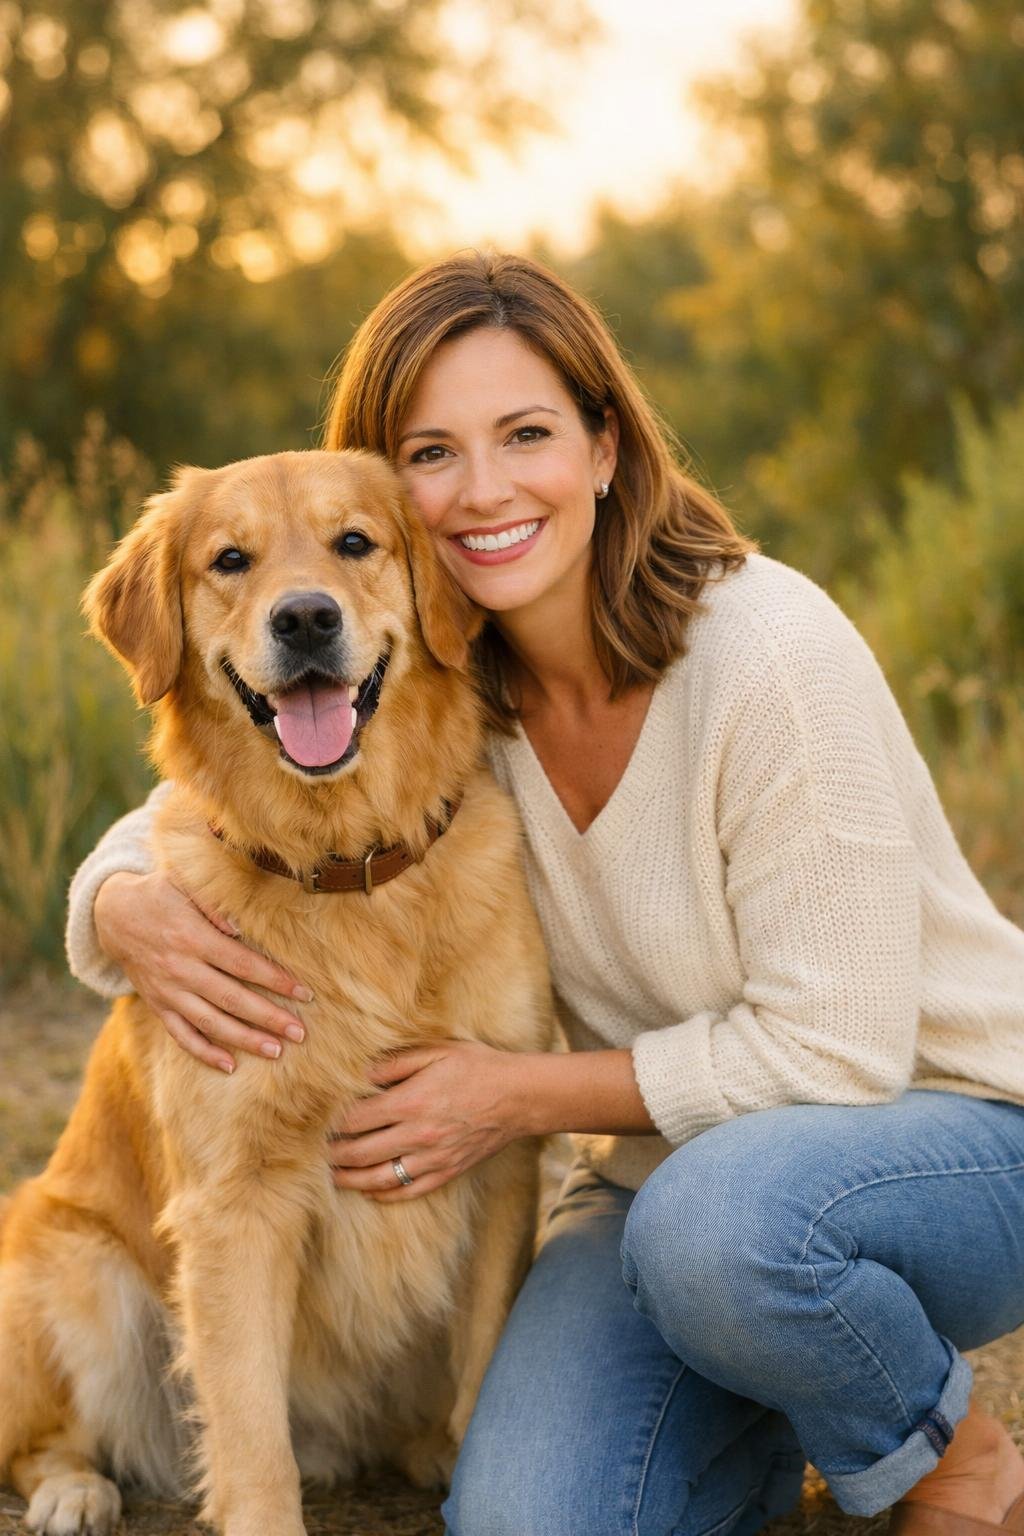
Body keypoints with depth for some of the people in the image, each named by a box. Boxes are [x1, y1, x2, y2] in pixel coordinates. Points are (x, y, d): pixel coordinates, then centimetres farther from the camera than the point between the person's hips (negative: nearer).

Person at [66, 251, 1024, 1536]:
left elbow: (833, 1045, -21)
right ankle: (783, 1415, 14)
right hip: (669, 1161, 4)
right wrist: (130, 910, -21)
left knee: (720, 1219, -37)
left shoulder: (768, 649, -22)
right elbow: (157, 839, 3)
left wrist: (517, 1098, -21)